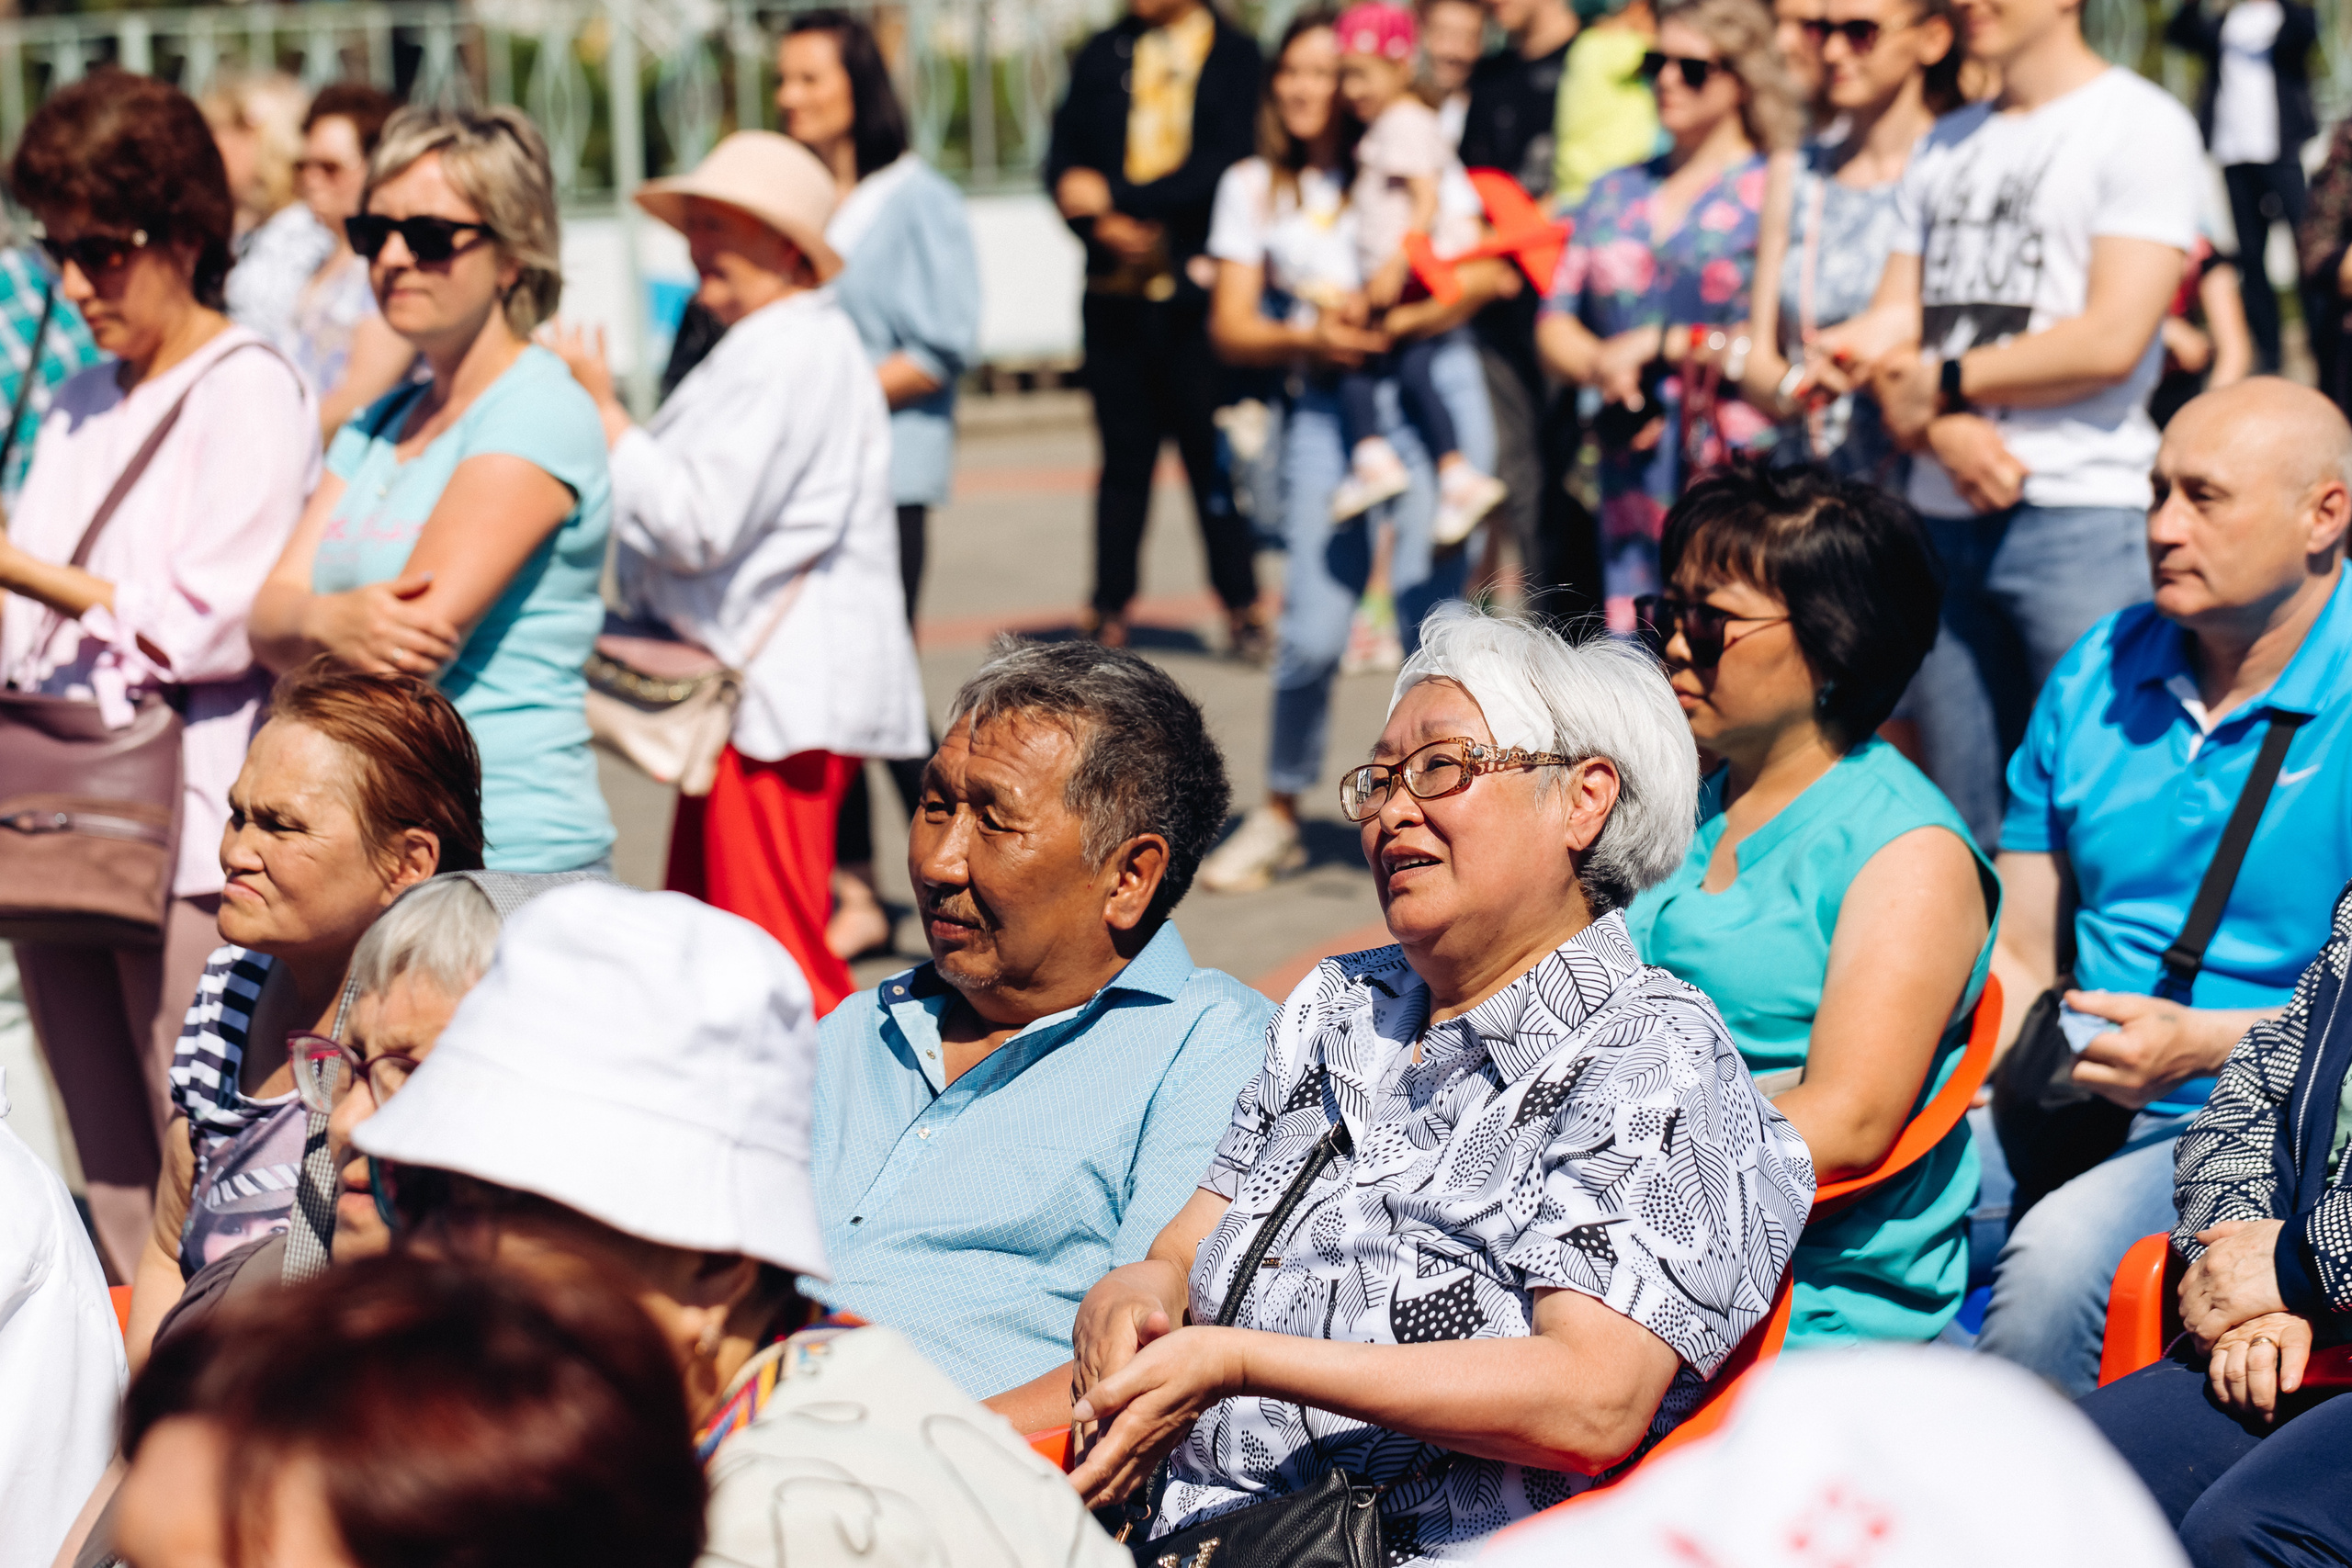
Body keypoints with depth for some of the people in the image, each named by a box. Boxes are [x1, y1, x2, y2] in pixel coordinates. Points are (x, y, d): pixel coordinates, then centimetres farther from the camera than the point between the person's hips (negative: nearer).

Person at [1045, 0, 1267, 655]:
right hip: (1116, 285, 3)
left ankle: (1240, 605, 10)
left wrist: (1116, 197, -12)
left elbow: (1224, 165, -11)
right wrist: (1101, 227, -10)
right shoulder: (1103, 55, 11)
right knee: (1124, 452, 7)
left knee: (1213, 450, 0)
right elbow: (1063, 158, 8)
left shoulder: (1236, 57, 0)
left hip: (1197, 287, -3)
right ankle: (1110, 608, 13)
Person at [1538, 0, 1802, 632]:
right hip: (1632, 475, 5)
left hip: (1741, 467, -5)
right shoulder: (1615, 193, 18)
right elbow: (1555, 324, 17)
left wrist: (1665, 345, -8)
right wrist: (1602, 365, -4)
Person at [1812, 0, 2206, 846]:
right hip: (1945, 514, 6)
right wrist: (1942, 430, -7)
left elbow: (2111, 340, -12)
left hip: (2079, 516, -6)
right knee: (1962, 821, 8)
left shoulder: (2141, 124, -3)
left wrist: (1944, 383, -4)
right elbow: (1899, 318, 14)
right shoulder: (1946, 145, 19)